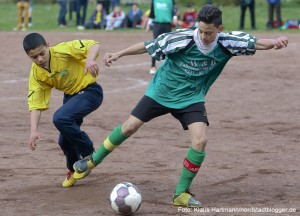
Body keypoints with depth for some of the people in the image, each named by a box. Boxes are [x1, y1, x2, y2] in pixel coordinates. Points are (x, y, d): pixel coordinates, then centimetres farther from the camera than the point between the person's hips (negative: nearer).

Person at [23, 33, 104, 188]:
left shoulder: (63, 51, -25)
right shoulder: (36, 74, -9)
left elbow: (93, 45, -24)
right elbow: (35, 104, -10)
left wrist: (90, 60, -45)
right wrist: (34, 131, -23)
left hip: (90, 92, -7)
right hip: (70, 95, 7)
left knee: (60, 118, -28)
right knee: (64, 140, 6)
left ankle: (89, 155, -10)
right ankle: (73, 169, 39)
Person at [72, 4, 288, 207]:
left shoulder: (226, 43, -17)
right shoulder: (184, 38, -25)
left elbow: (255, 43, -18)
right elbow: (149, 46, -17)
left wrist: (274, 41, -39)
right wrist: (118, 54, -15)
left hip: (191, 99, 1)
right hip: (161, 92, -1)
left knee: (200, 140, -18)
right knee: (129, 127, 4)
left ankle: (181, 193, -3)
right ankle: (93, 161, 29)